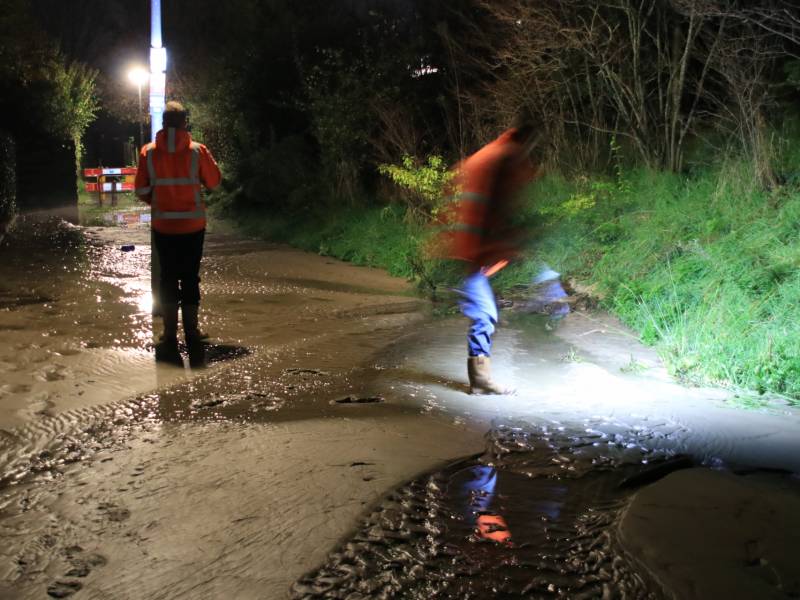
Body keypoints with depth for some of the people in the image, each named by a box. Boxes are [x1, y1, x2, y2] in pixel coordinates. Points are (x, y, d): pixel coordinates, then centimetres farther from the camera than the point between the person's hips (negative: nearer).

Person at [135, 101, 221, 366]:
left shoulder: (148, 152, -5)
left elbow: (141, 190, -1)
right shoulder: (197, 151, -9)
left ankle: (170, 335, 7)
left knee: (168, 277, 8)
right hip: (193, 225, -1)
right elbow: (214, 181, 1)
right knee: (190, 277, 9)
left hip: (163, 225, 1)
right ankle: (191, 332, 14)